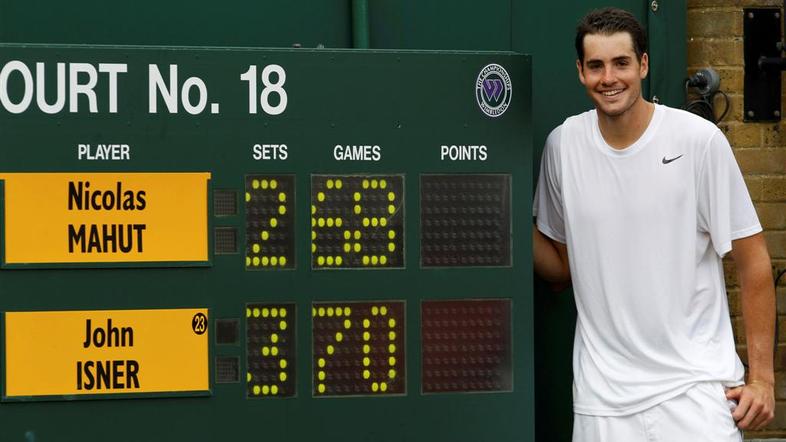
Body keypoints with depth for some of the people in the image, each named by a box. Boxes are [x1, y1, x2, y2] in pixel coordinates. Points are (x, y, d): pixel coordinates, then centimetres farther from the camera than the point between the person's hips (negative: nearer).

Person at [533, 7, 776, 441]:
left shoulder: (699, 140, -8)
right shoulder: (563, 144, 3)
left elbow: (752, 261, -5)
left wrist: (762, 376, -8)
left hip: (695, 383, -3)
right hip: (603, 390, 3)